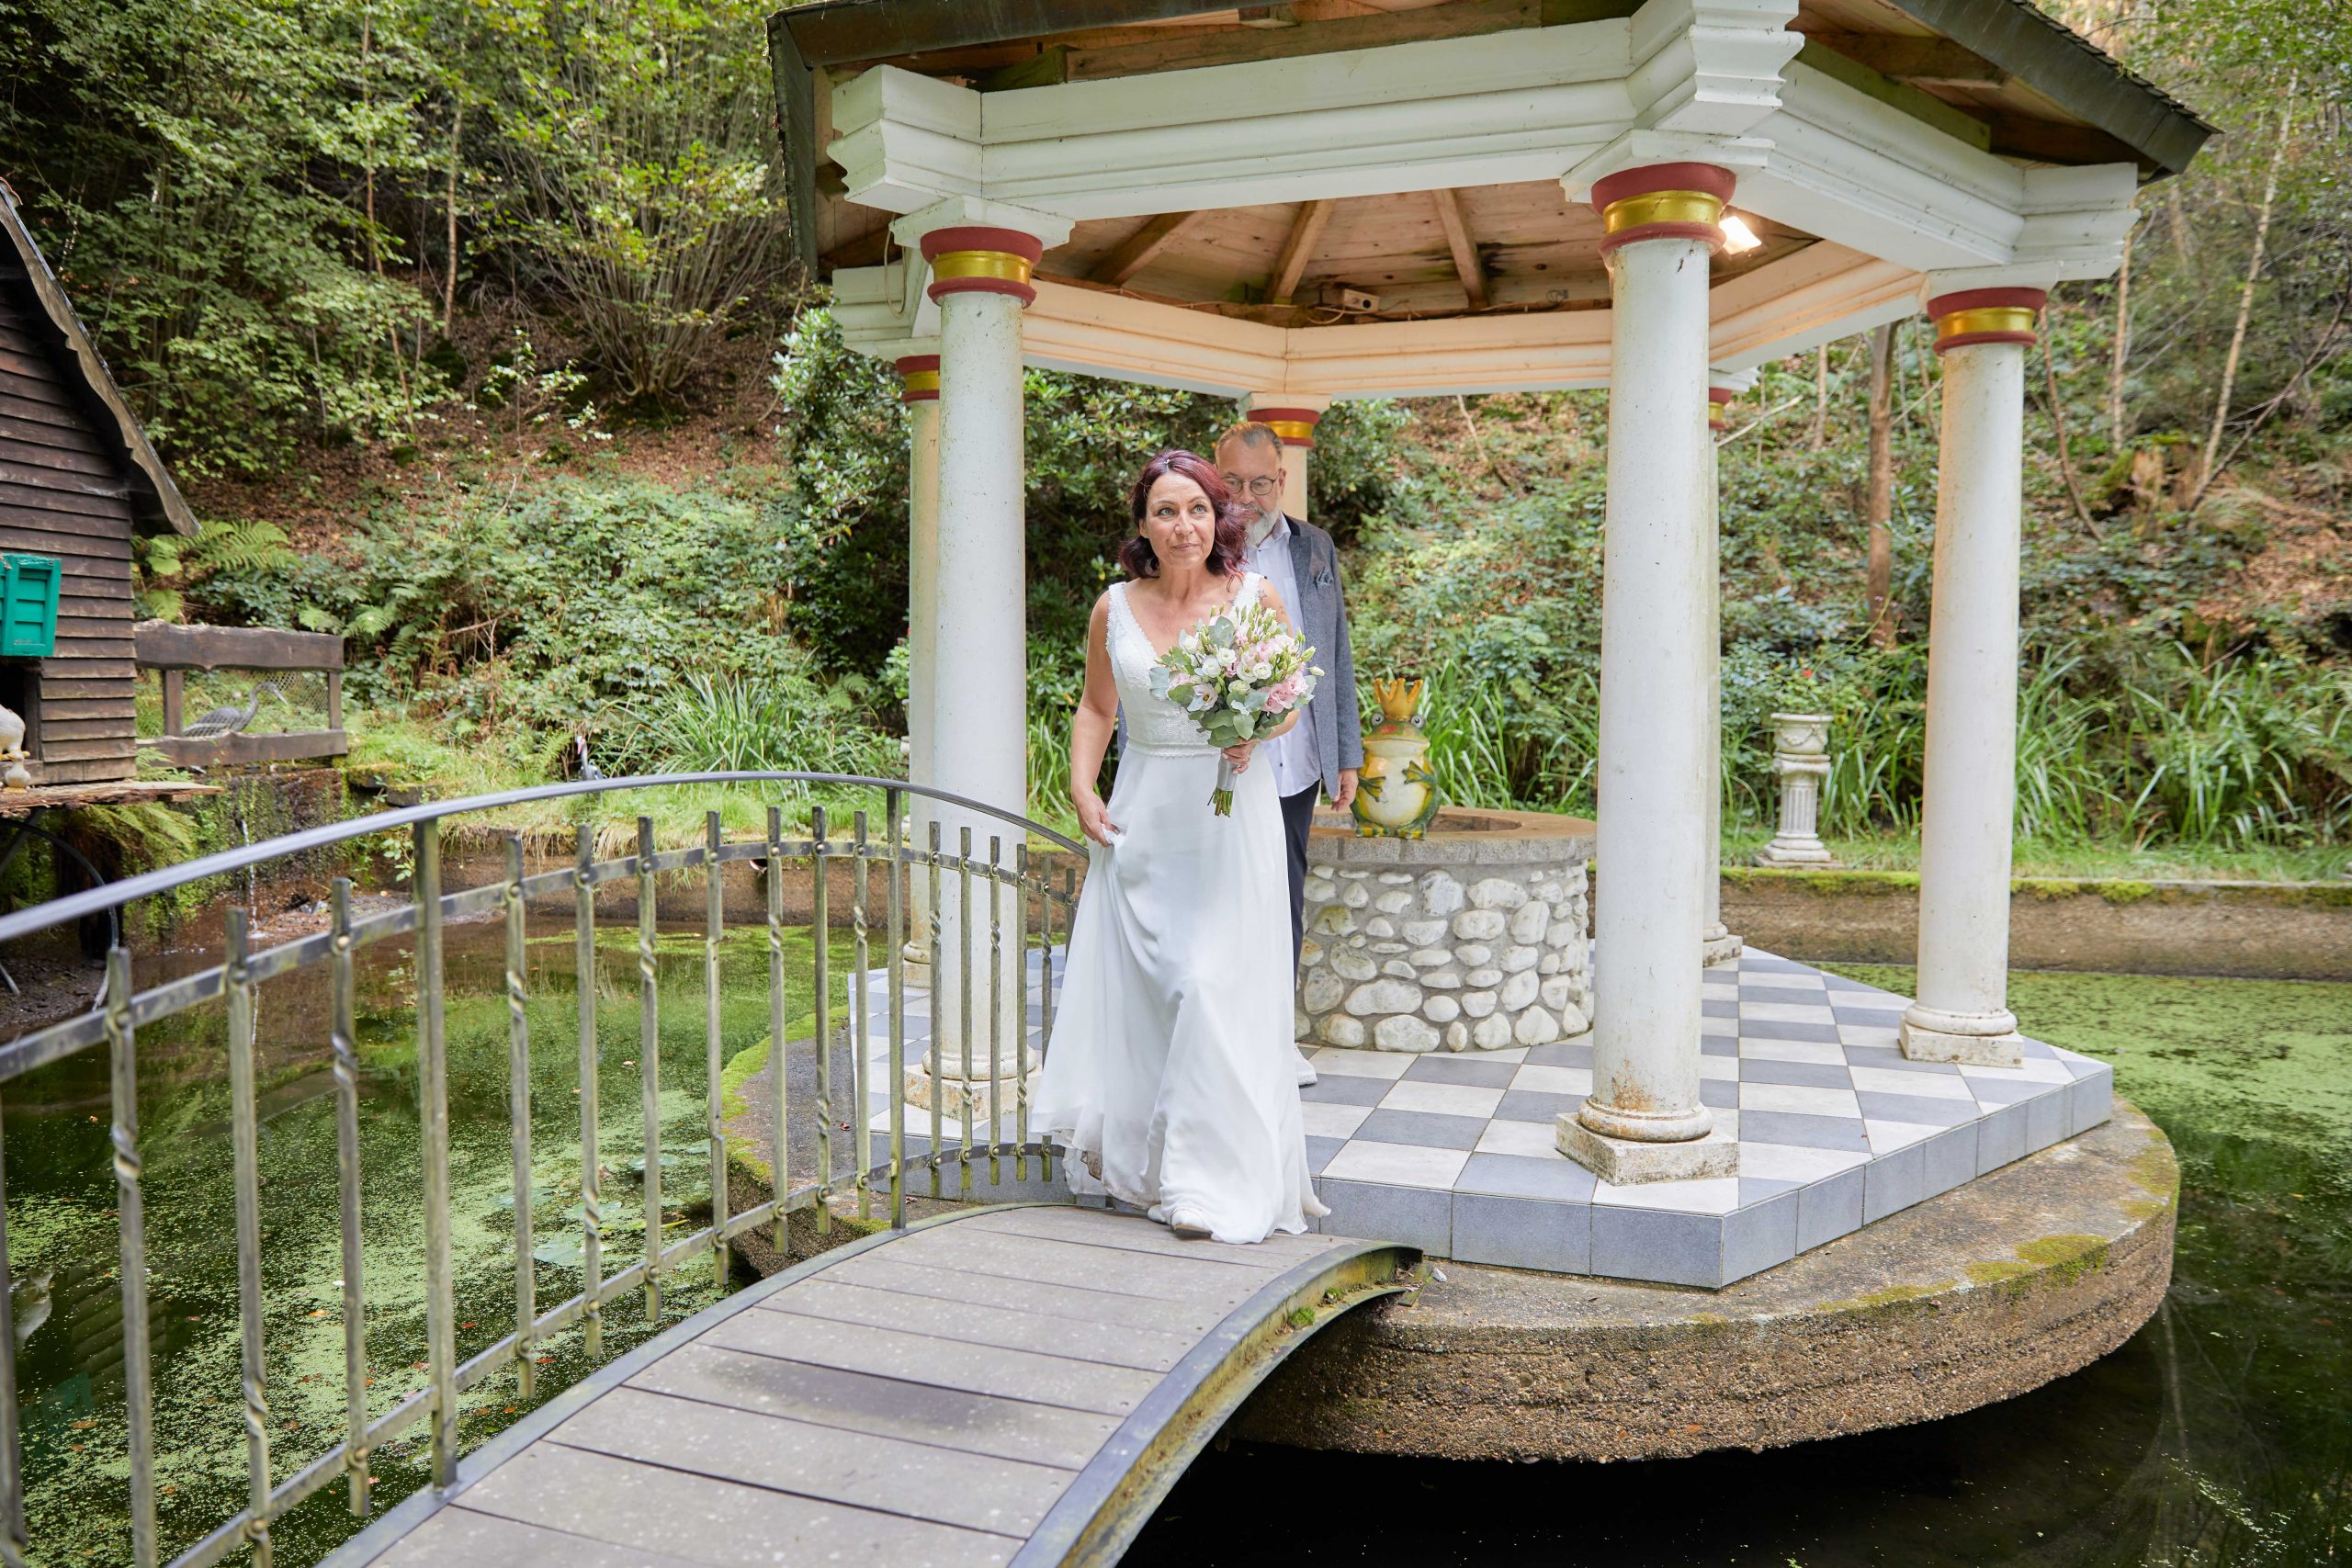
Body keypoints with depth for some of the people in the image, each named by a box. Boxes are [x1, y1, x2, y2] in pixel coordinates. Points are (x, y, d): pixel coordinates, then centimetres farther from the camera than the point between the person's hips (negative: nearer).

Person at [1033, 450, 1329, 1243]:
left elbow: (1289, 700, 9)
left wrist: (1257, 730, -12)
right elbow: (1095, 708, 15)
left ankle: (1215, 1181, 1)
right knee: (1134, 988, 9)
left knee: (1215, 986, -8)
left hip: (1231, 817, -2)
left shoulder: (1256, 597, -2)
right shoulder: (1115, 608, 3)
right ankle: (1133, 1157, 27)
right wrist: (1082, 791, 2)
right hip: (1143, 818, 3)